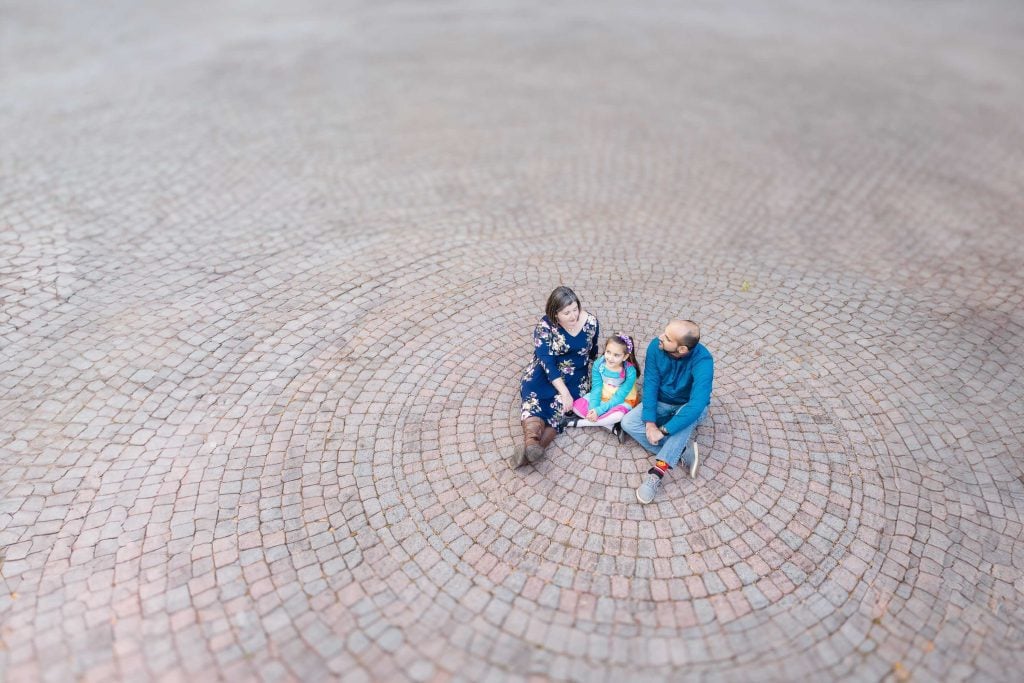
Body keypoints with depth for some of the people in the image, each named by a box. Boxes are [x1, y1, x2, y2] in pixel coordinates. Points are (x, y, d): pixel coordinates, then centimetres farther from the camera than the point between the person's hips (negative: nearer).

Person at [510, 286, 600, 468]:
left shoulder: (590, 322, -9)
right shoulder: (545, 326, -19)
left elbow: (593, 349, 10)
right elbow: (547, 361, -24)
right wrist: (563, 391, -30)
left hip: (575, 375, 1)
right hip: (546, 370, -1)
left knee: (560, 403, -27)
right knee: (533, 393, -31)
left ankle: (530, 446, -40)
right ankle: (532, 441, -52)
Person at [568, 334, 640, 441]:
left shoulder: (630, 372, -26)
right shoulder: (599, 364, -17)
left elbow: (619, 397, -25)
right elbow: (596, 388, -14)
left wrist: (599, 410, -33)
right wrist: (593, 408, -31)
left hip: (622, 401, -4)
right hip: (602, 397, 4)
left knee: (618, 414, -38)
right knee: (577, 406, -17)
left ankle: (580, 422, -19)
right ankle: (612, 427, -19)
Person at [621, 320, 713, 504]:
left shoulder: (702, 361, -35)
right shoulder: (656, 346, -23)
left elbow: (696, 405, -43)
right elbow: (650, 384, -18)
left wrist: (663, 430, -41)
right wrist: (650, 422, -28)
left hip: (688, 407, -3)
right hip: (661, 402, 4)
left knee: (687, 413, -39)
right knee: (628, 423, -20)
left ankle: (657, 472, -36)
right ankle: (683, 453, -20)